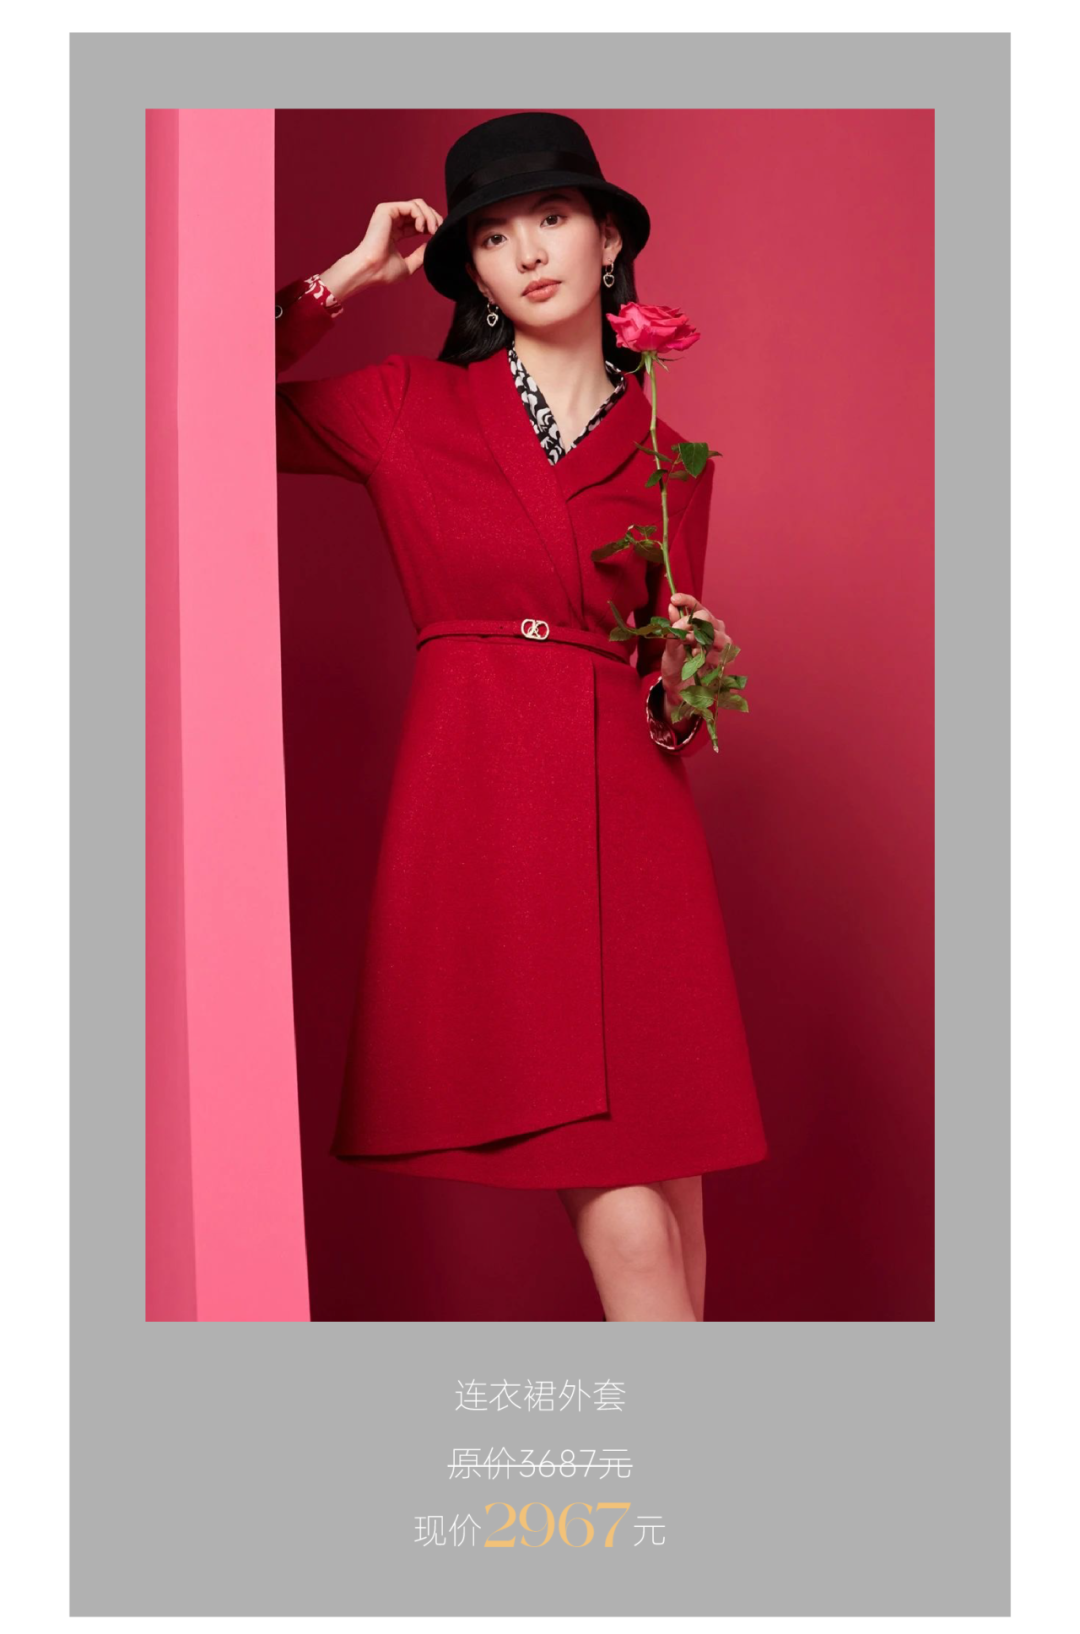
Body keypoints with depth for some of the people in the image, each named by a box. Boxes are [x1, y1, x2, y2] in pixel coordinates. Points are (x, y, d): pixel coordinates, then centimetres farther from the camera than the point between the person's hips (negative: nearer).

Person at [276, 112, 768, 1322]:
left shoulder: (666, 460, 15)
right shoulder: (412, 409, 10)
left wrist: (686, 682, -3)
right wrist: (346, 278, 6)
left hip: (630, 819, 3)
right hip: (476, 808, -2)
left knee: (666, 1189, 0)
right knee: (622, 1221, -7)